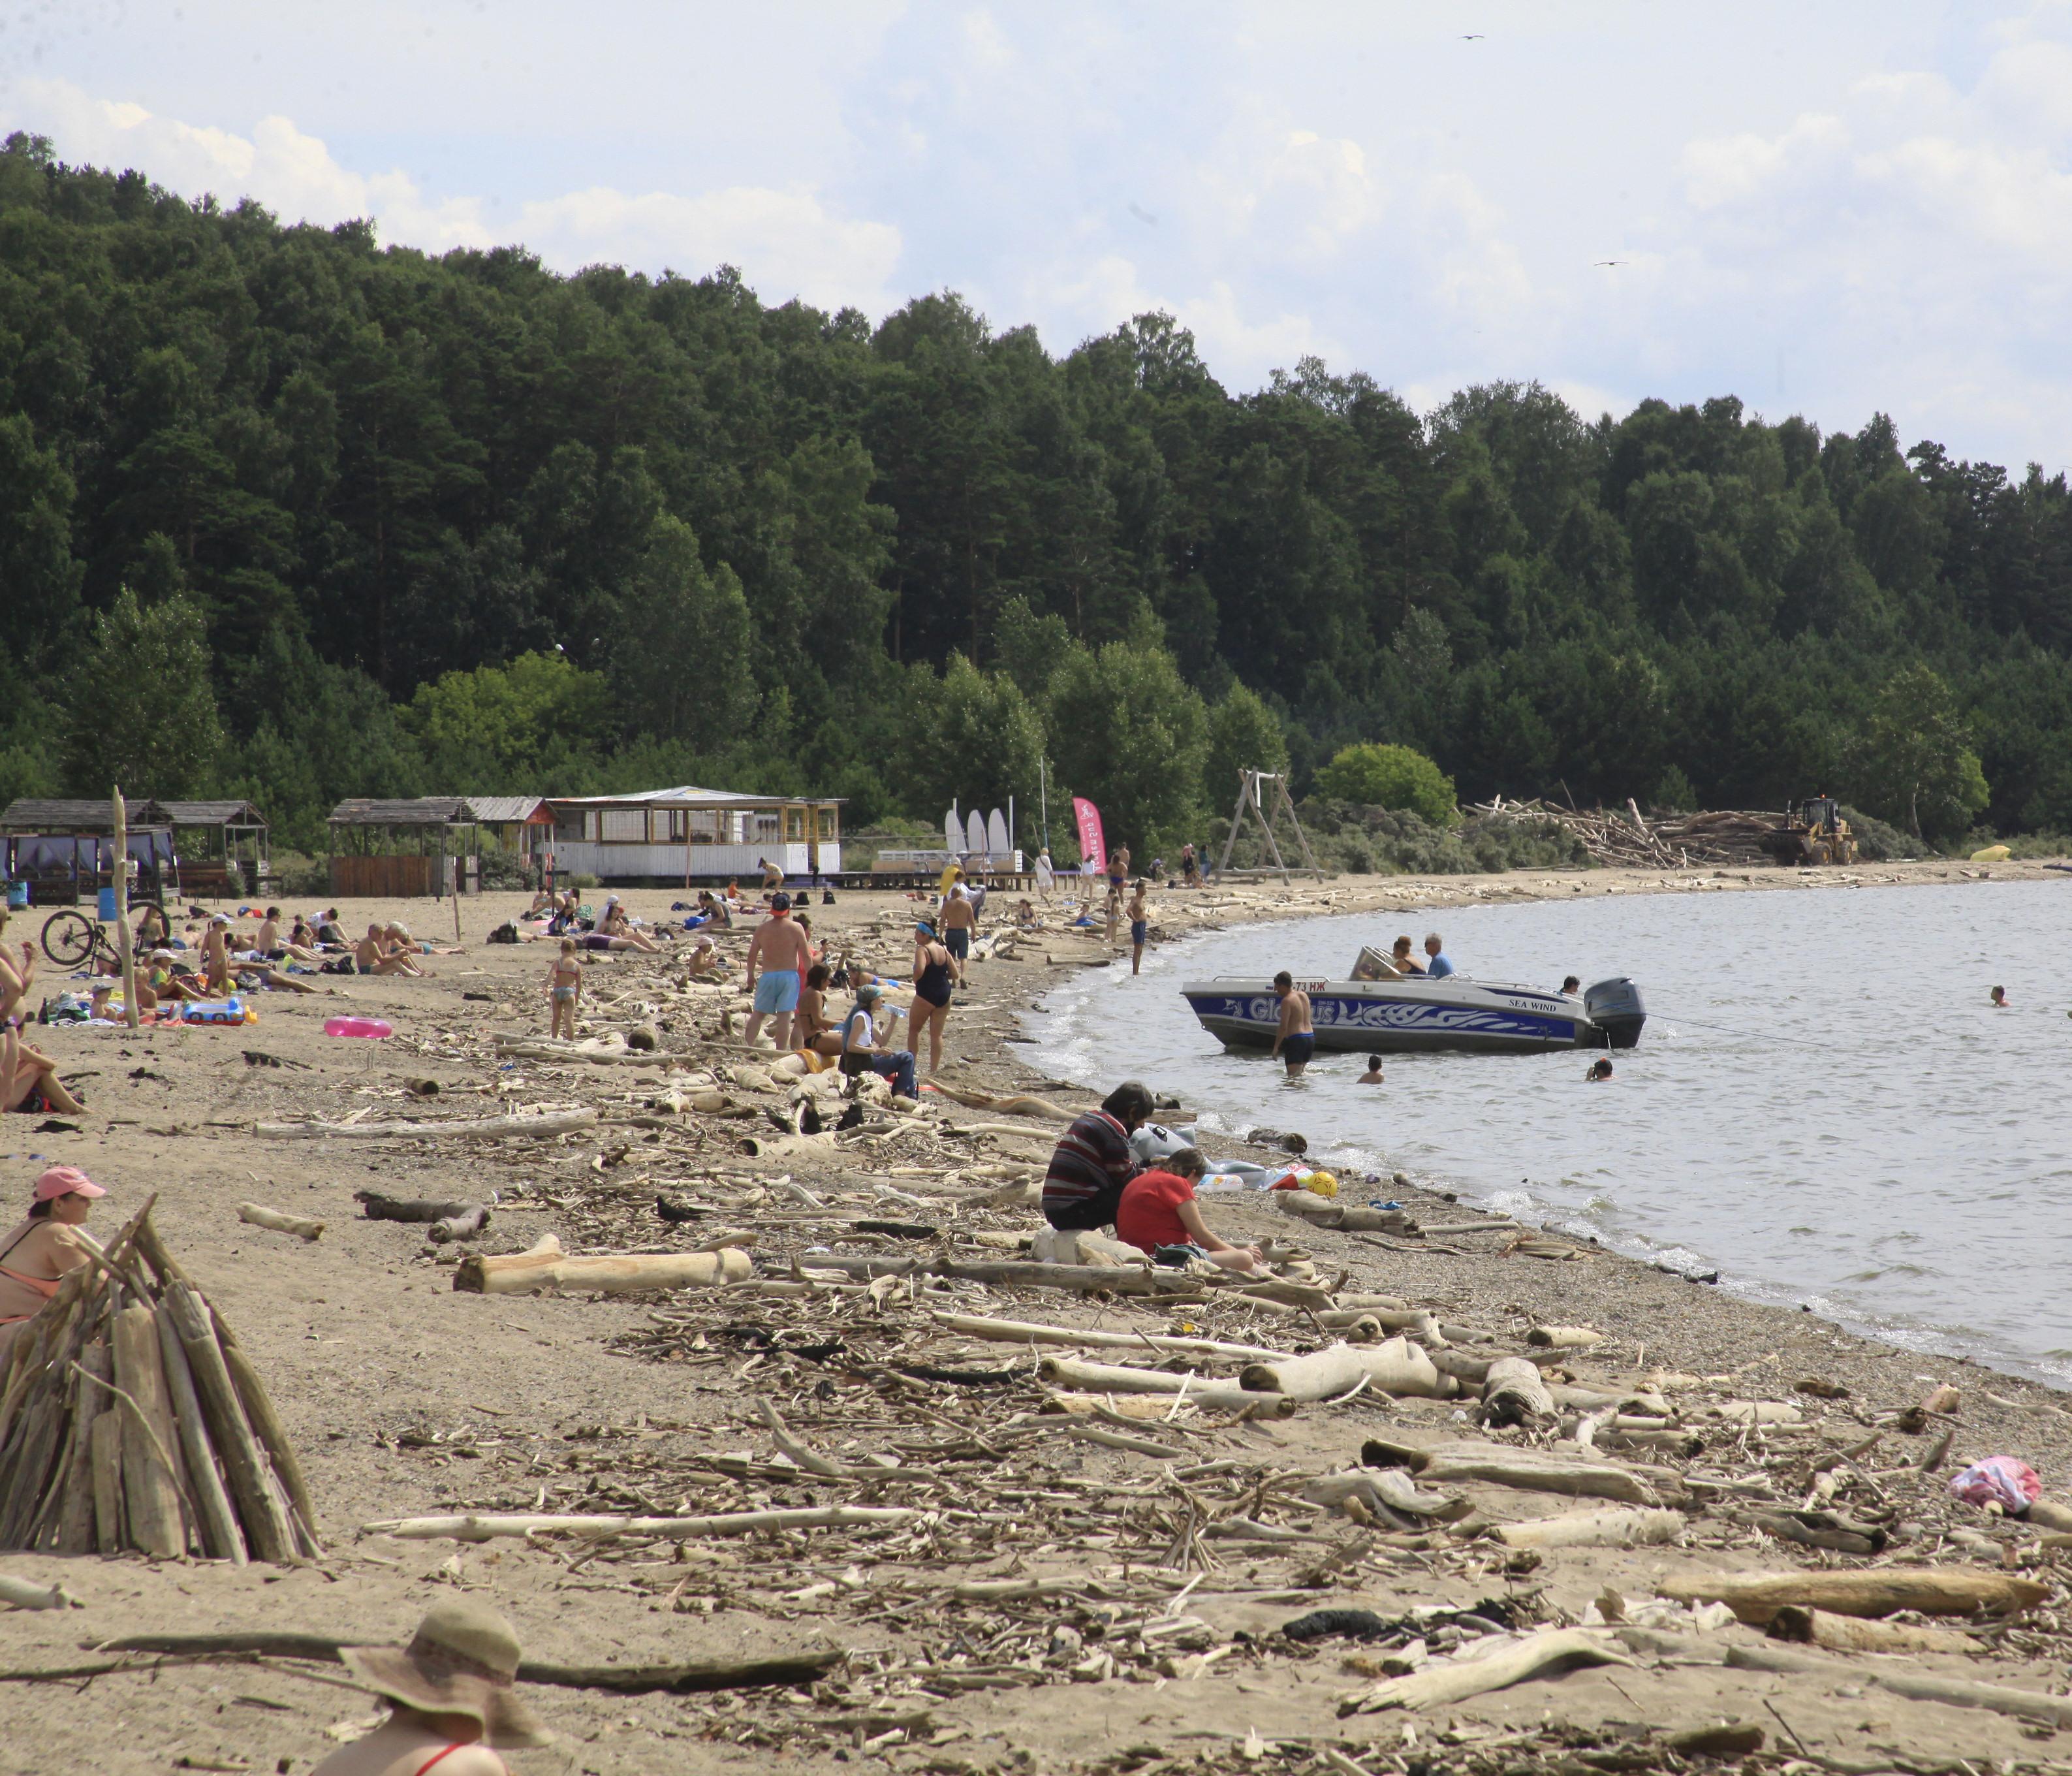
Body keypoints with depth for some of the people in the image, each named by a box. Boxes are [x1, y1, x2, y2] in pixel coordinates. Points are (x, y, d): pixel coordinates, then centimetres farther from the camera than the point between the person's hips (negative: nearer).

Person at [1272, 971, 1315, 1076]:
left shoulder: (1287, 1001, -11)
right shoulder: (1304, 996, 11)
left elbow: (1283, 1027, -15)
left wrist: (1276, 1047, -10)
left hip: (1296, 1040, -8)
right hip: (1311, 1038, 8)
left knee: (1293, 1075, -9)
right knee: (1301, 1073, 20)